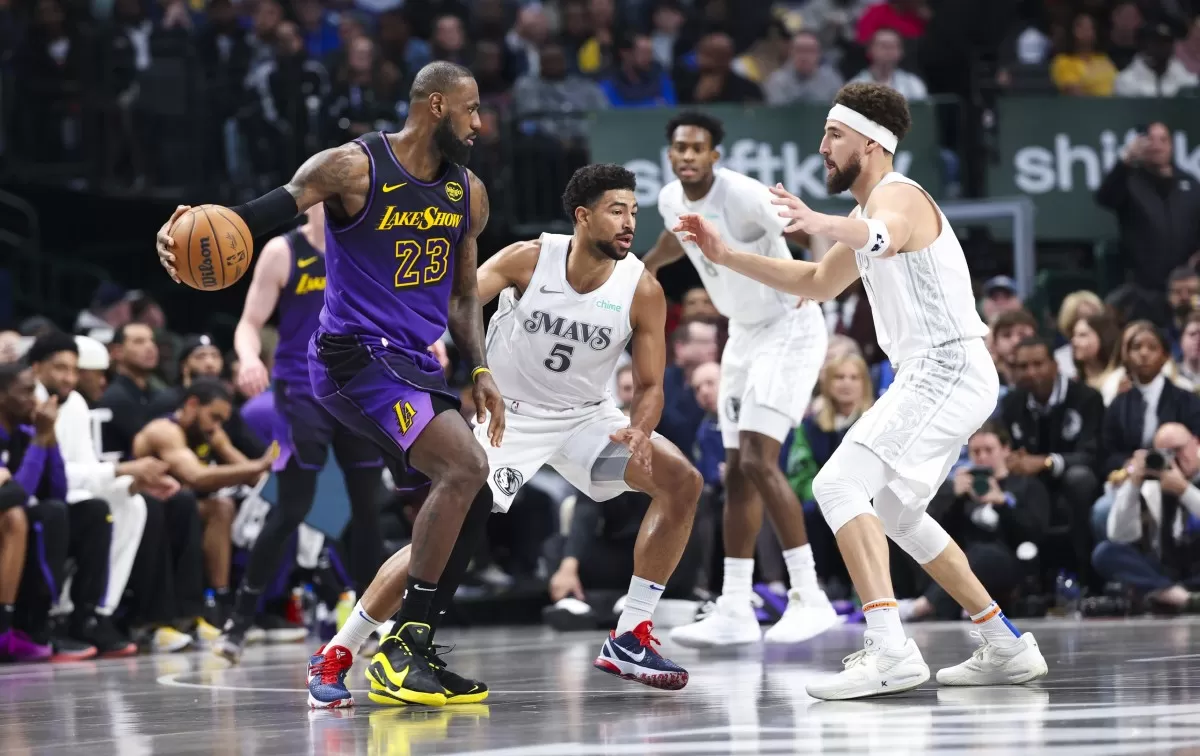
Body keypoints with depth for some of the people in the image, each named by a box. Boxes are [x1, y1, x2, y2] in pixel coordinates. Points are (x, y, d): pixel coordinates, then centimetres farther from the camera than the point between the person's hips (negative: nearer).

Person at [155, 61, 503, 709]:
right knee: (465, 465, -25)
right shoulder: (353, 168, -9)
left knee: (437, 527, 5)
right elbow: (268, 209, -16)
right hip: (354, 355, -8)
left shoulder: (469, 194, 12)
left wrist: (480, 371, 7)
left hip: (417, 366, 8)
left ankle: (333, 659, 13)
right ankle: (407, 640, -18)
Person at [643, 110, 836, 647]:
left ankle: (809, 597, -13)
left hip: (789, 327, -8)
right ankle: (735, 611, 9)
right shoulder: (672, 200, 0)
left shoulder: (743, 195, -23)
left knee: (758, 461, -18)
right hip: (744, 335, 8)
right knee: (738, 473, 6)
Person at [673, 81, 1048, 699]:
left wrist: (819, 223, -61)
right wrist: (726, 257, 26)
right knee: (895, 513, 22)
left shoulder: (898, 196, -13)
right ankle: (1006, 648, 24)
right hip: (933, 376, 11)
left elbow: (882, 238, -39)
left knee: (839, 486, -20)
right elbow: (818, 283, 34)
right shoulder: (870, 212, 19)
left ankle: (889, 650, -32)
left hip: (945, 372, -11)